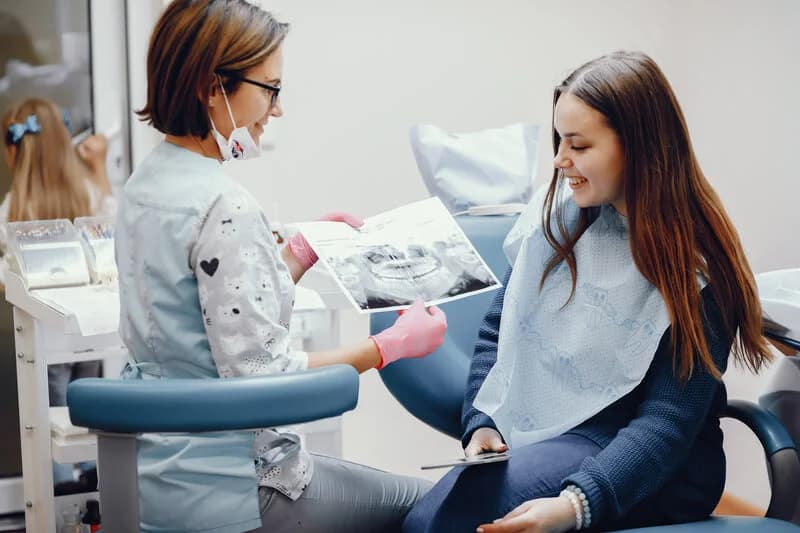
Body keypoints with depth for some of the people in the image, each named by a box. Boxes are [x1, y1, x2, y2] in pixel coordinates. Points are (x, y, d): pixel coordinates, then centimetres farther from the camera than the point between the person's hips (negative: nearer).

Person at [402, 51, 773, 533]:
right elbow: (498, 330, 10)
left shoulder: (696, 269, -13)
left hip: (650, 468, -5)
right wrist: (481, 424, -8)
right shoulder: (557, 215, 3)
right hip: (537, 436, 5)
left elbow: (668, 421, -18)